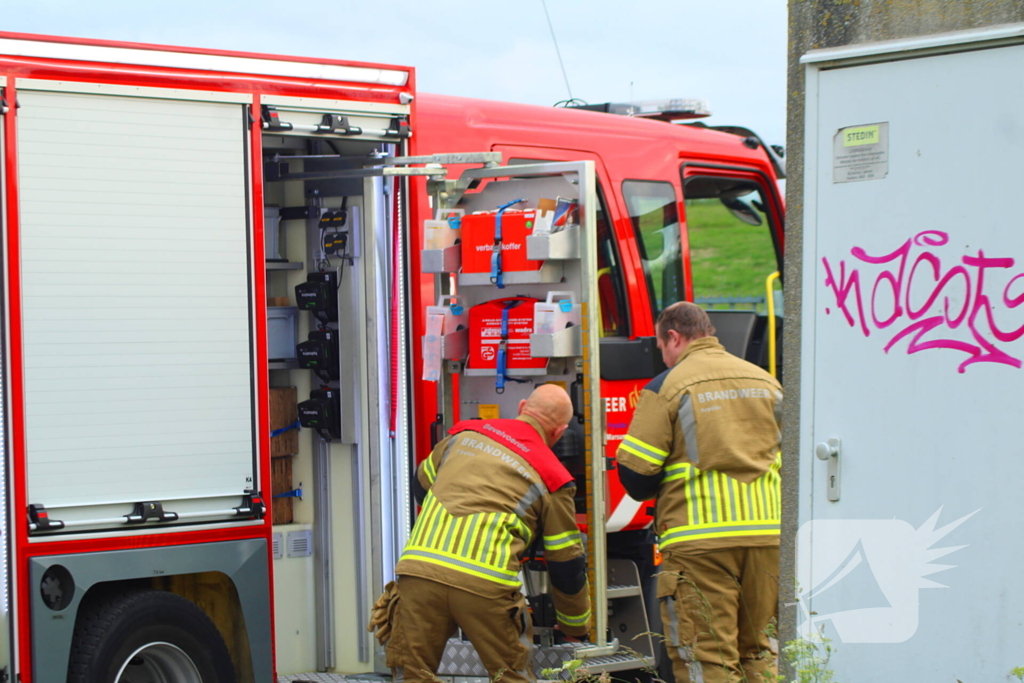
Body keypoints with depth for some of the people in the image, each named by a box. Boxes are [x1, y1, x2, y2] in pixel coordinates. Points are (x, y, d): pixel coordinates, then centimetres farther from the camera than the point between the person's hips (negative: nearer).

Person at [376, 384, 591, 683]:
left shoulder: (465, 433, 21)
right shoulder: (552, 478, 11)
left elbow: (423, 482, 38)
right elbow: (566, 565, 15)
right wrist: (576, 626, 30)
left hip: (419, 565, 3)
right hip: (484, 581, -3)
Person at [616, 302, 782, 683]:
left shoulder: (667, 387, -3)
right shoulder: (766, 382, 14)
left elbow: (635, 473, -4)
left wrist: (663, 494, 17)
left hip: (701, 537, -5)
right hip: (767, 533, 5)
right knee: (759, 652, 15)